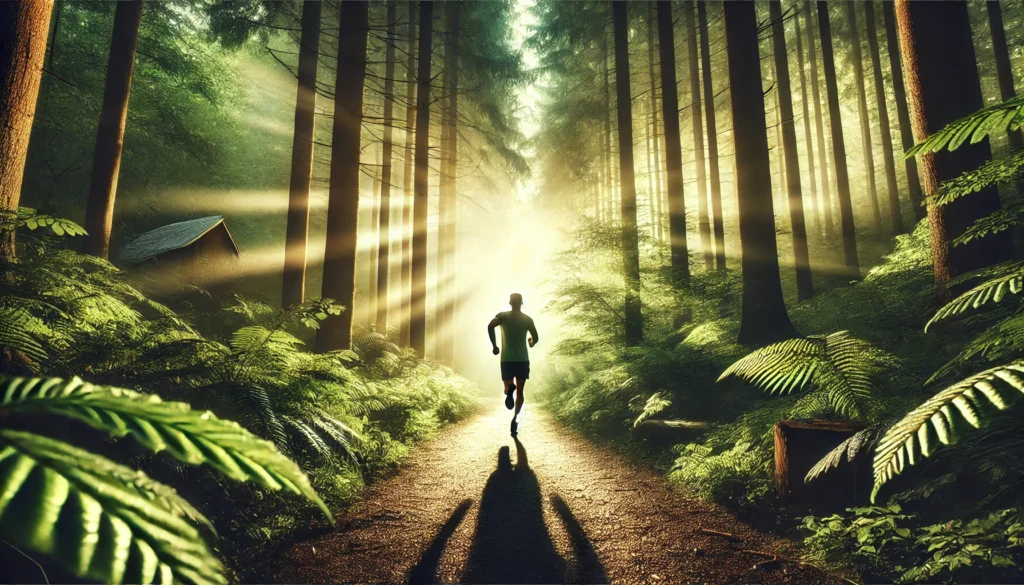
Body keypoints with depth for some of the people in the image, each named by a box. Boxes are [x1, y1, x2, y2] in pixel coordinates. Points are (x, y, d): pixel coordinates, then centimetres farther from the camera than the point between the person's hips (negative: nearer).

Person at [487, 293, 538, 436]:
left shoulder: (503, 316, 0)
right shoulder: (527, 319, 3)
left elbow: (490, 326, -18)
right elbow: (536, 338, 5)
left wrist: (494, 345, -8)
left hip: (507, 360, 0)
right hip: (523, 360, 0)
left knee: (508, 387, 13)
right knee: (519, 392, 6)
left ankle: (509, 389, -26)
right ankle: (515, 417, -18)